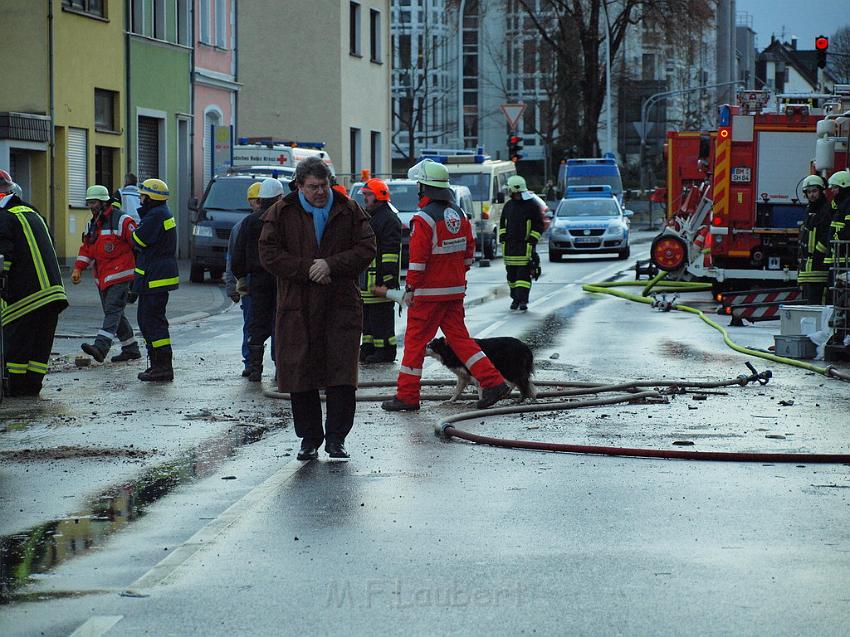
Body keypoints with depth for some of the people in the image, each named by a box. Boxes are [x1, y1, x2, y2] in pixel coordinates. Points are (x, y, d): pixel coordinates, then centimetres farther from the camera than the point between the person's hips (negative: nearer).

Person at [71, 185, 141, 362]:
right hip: (102, 278, 9)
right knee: (114, 313, 11)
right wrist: (78, 269, 6)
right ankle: (131, 349, 20)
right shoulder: (92, 224, 16)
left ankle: (100, 347, -30)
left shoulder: (121, 221, -9)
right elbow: (86, 248, 19)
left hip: (119, 275, -9)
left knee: (112, 311, -16)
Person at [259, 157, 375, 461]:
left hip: (341, 305, 0)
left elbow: (366, 249, 0)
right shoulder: (281, 213, 3)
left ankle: (336, 438, 3)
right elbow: (269, 254, -2)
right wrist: (307, 269, -13)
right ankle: (310, 438, 12)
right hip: (297, 307, 0)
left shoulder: (349, 211, 5)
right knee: (300, 373, 1)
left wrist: (331, 264, -13)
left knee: (342, 373, -5)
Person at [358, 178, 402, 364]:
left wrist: (389, 277, -23)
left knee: (382, 315, -7)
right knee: (367, 314, 14)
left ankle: (386, 351, -3)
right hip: (366, 278, 10)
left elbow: (391, 251, -18)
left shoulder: (389, 219, -12)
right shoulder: (367, 217, 21)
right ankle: (369, 347, 21)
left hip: (380, 278, -10)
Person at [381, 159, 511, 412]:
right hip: (455, 291, 8)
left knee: (415, 340, 1)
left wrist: (410, 288, -13)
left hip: (429, 292, -7)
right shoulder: (458, 214, 10)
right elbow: (469, 250, 15)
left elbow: (418, 258, -19)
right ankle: (493, 383, 4)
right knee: (459, 337, 12)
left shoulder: (424, 218, -16)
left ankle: (407, 396, 5)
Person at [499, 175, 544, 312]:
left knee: (524, 274, -9)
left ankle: (522, 300, -11)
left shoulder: (532, 205, -3)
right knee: (511, 274, 9)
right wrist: (502, 235, 9)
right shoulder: (508, 205, 13)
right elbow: (502, 223, 23)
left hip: (525, 245, -6)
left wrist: (532, 239, -9)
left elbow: (539, 225, -2)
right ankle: (515, 298, 21)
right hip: (509, 245, 6)